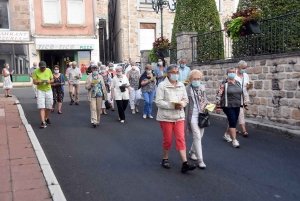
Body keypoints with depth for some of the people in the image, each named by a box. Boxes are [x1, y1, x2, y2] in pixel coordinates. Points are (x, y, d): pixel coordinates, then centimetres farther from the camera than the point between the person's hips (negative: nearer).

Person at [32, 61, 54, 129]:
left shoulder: (49, 70, 4)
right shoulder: (36, 72, -4)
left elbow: (52, 80, 8)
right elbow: (34, 81, -5)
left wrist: (49, 81, -15)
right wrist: (38, 83, -26)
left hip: (49, 90, 3)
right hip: (40, 91, -3)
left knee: (49, 107, 11)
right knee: (41, 107, -10)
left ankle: (47, 119, 34)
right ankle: (43, 122, -12)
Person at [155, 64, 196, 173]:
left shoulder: (181, 85, 6)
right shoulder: (162, 85, -10)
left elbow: (186, 99, 9)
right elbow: (158, 102, -16)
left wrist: (181, 104, -14)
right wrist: (173, 106, -24)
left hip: (179, 116, 4)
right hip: (166, 116, -4)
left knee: (181, 139, -2)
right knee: (168, 140, 8)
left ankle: (185, 163, -3)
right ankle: (165, 159, 30)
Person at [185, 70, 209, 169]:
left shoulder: (202, 87, 5)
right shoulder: (187, 89, -12)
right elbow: (185, 103, -11)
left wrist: (206, 103, -5)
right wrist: (186, 118, -11)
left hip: (202, 115, 6)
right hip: (193, 115, -6)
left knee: (199, 136, 16)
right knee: (197, 137, -8)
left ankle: (192, 152, 40)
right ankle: (200, 160, -1)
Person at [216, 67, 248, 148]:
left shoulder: (238, 83, 10)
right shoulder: (224, 84, -8)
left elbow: (242, 94, 17)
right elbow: (219, 95, -10)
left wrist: (245, 104, 15)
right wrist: (218, 106, -14)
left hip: (237, 106, 6)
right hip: (228, 106, -6)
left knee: (233, 122, 13)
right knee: (233, 121, -10)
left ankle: (226, 135, 35)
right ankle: (234, 140, -3)